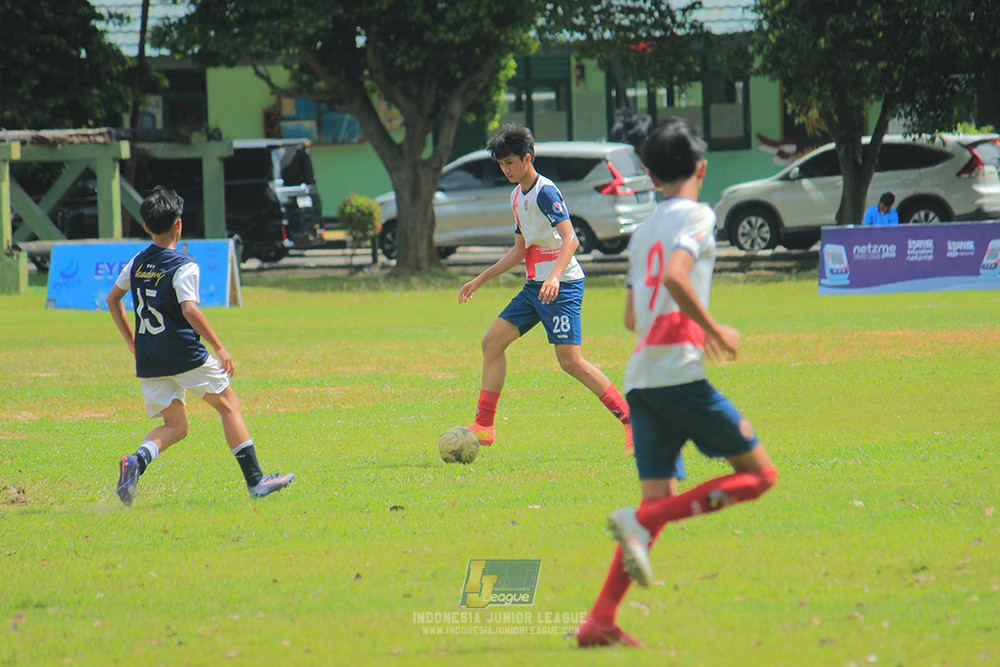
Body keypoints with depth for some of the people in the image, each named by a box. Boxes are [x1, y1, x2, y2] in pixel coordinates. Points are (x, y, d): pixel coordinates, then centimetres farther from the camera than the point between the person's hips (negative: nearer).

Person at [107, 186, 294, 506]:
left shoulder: (137, 263, 9)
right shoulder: (183, 266, -11)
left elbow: (112, 299, 19)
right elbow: (190, 310, -23)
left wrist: (130, 340, 27)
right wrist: (219, 348, -18)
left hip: (148, 360, 6)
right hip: (185, 356, -6)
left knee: (175, 425, 13)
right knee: (228, 406, 10)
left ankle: (138, 459, -18)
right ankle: (255, 480, 8)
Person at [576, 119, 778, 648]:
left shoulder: (643, 232, 21)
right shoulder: (696, 216, -1)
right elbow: (674, 276, -19)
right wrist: (714, 330, -9)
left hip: (640, 380, 7)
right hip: (680, 371, -7)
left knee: (657, 500, 6)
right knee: (759, 474, 1)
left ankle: (600, 619, -8)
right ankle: (638, 522, -15)